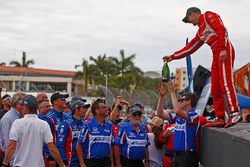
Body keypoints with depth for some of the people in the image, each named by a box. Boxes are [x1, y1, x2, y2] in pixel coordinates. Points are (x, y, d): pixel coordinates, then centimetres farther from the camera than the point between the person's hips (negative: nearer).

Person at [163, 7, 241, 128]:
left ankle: (235, 113, -27)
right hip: (216, 55, 9)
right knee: (215, 88, 3)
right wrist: (172, 57, 32)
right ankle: (220, 118, 2)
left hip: (225, 51, -9)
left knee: (225, 82, -20)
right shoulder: (200, 33, 29)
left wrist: (223, 49, -21)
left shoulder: (209, 16, 5)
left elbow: (222, 29, -10)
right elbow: (190, 48, 32)